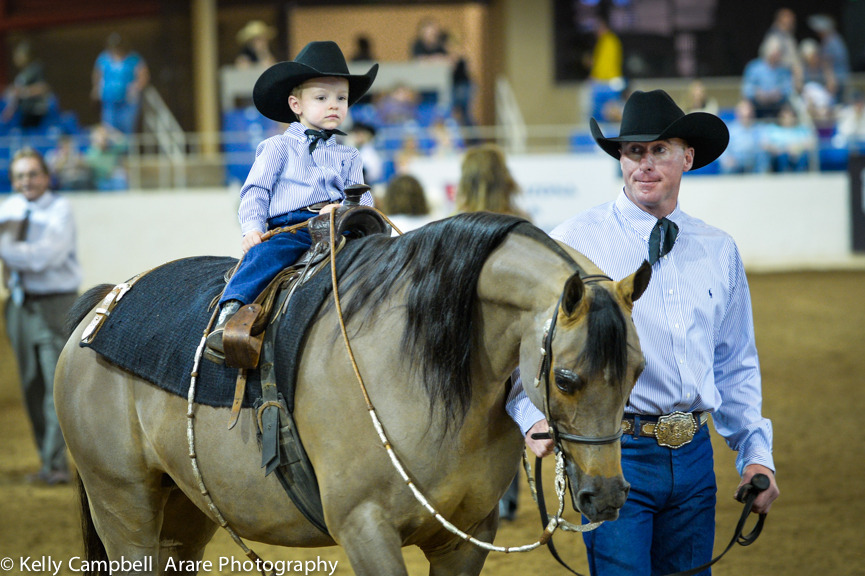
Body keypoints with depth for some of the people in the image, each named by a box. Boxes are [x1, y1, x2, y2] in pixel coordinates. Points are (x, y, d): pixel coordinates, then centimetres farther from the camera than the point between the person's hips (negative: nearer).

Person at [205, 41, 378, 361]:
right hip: (287, 227, -3)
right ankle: (229, 313, -46)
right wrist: (252, 227, -9)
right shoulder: (278, 147, 19)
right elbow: (256, 191, 10)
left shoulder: (347, 157, 28)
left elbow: (362, 197, 18)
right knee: (266, 254, -35)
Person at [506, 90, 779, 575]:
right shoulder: (576, 241, -2)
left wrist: (757, 454, 9)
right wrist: (534, 417, -23)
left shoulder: (719, 251, 12)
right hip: (613, 452, -4)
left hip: (694, 458, 5)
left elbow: (736, 366, 19)